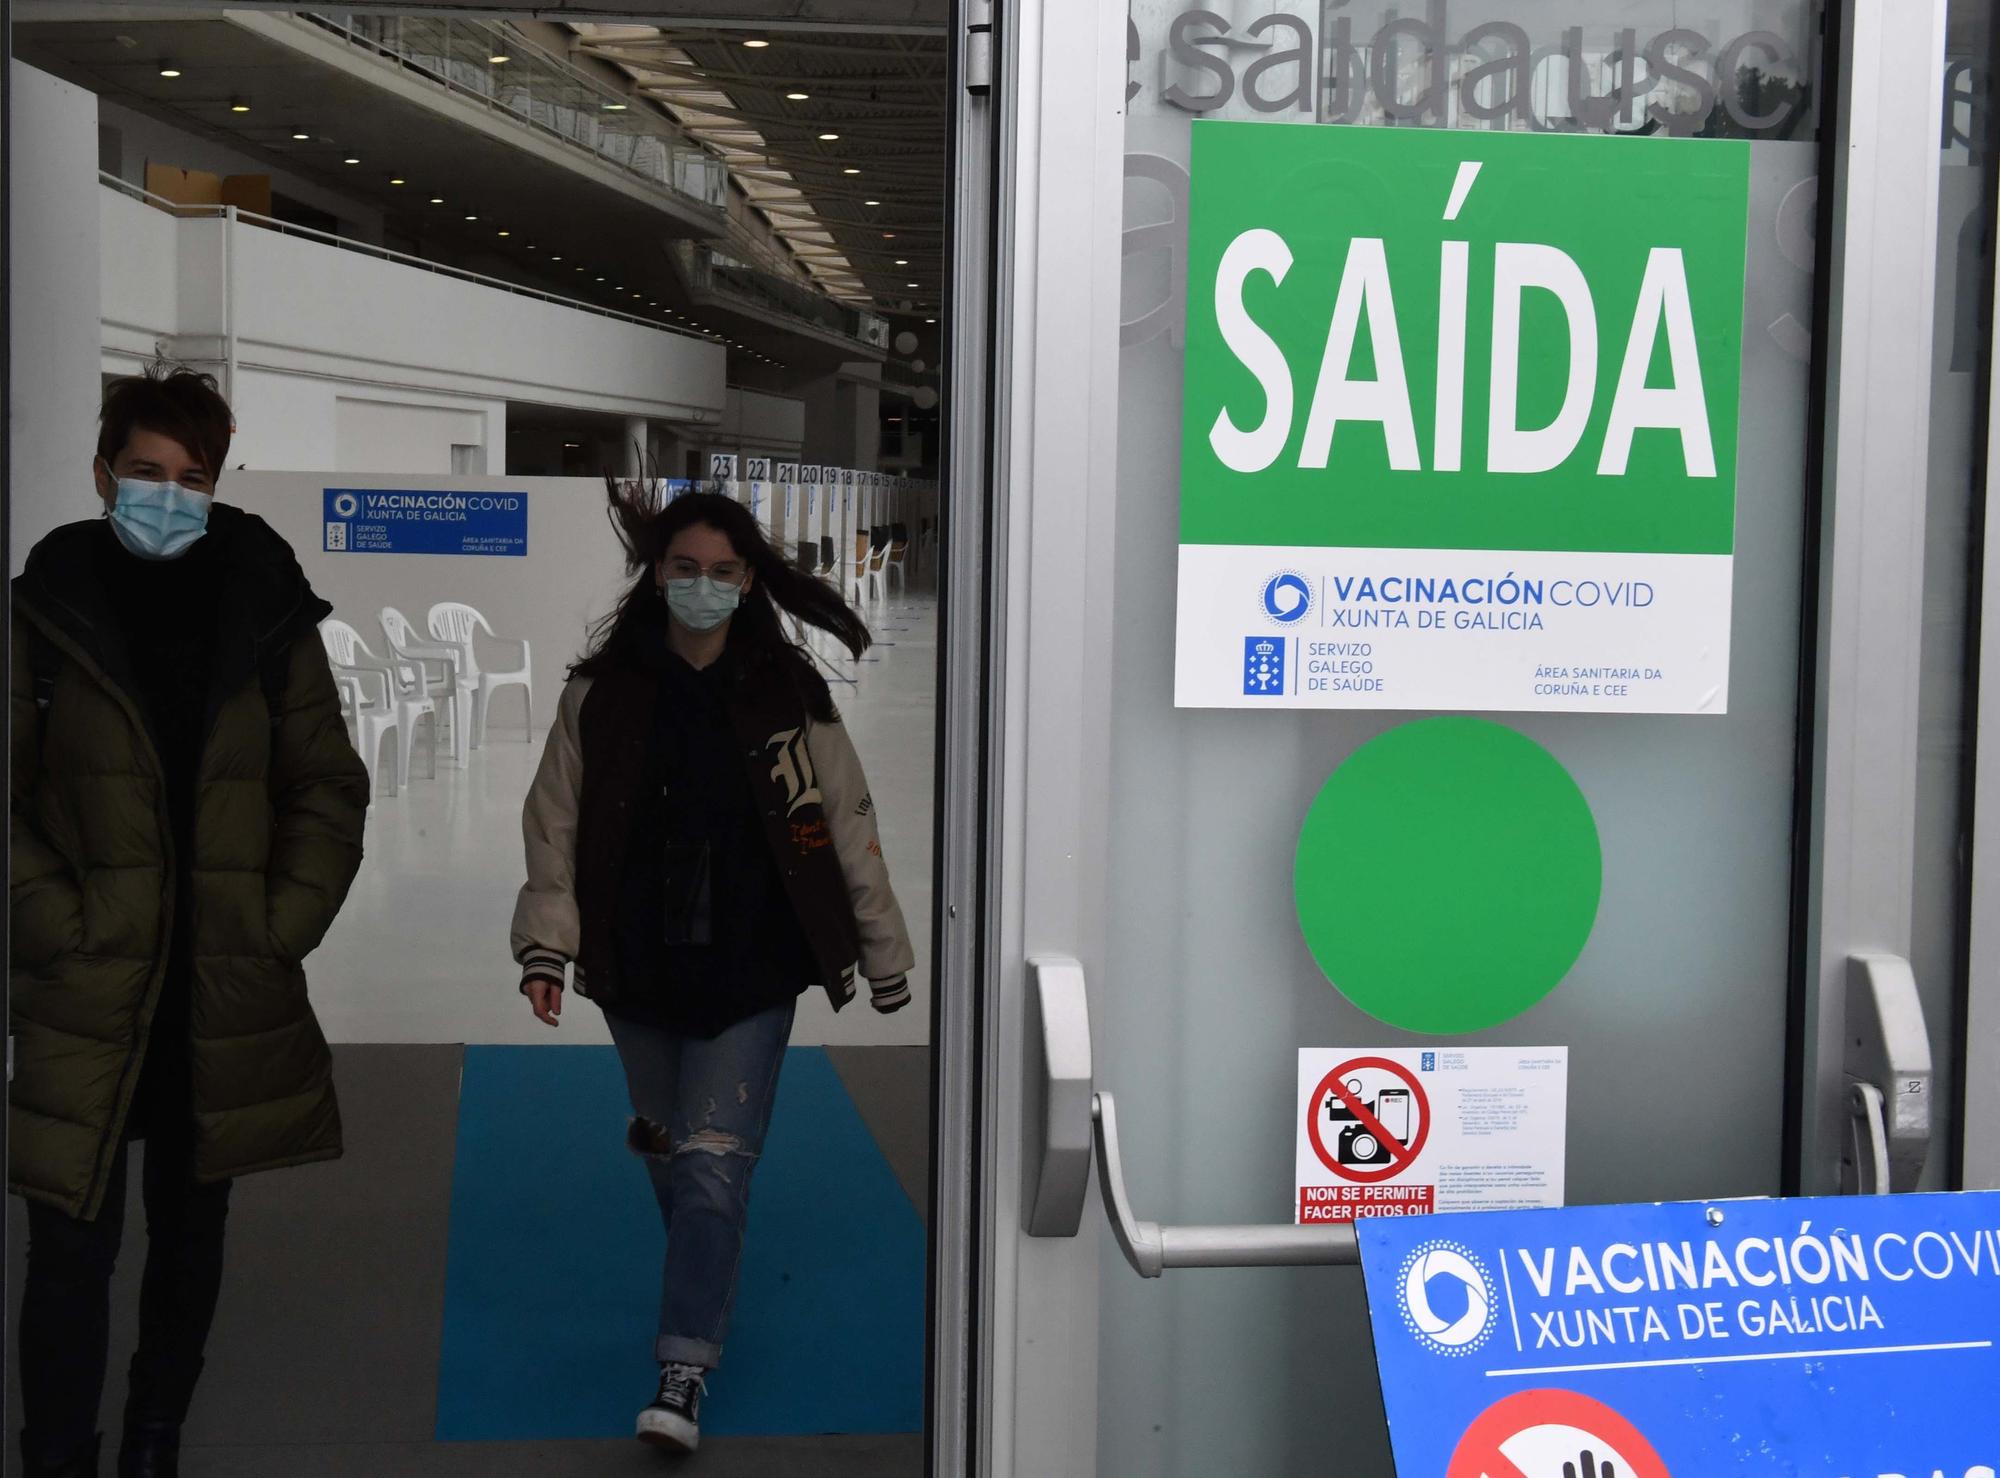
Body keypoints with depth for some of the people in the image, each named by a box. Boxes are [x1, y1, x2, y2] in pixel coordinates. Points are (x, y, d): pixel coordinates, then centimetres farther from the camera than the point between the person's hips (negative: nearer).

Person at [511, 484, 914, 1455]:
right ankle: (707, 1283, 43)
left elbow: (847, 832, 1)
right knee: (670, 1150, 16)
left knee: (713, 1165, -9)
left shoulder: (789, 698, -2)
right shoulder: (601, 696, 0)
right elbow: (555, 828, 2)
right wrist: (546, 947, -7)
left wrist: (888, 962, 3)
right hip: (638, 974, 2)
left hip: (750, 977, -2)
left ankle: (684, 1374, -5)